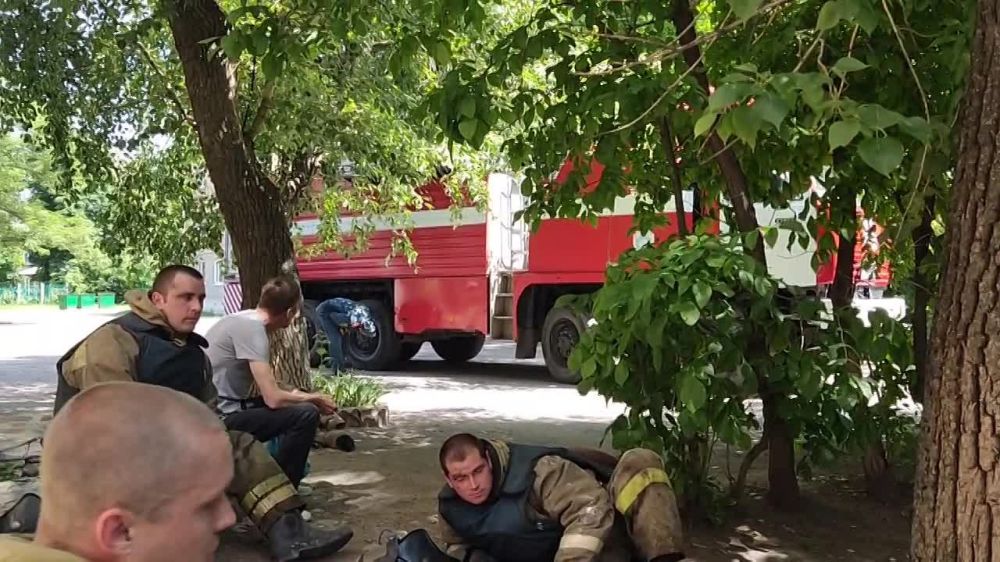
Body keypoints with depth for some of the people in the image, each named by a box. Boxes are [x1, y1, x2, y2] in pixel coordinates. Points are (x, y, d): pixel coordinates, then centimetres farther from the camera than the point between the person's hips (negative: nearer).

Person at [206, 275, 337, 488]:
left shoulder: (244, 319, 9)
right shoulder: (251, 327, -19)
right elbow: (273, 399, -23)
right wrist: (315, 399, -7)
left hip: (220, 412, 10)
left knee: (294, 404, 21)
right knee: (306, 414, -17)